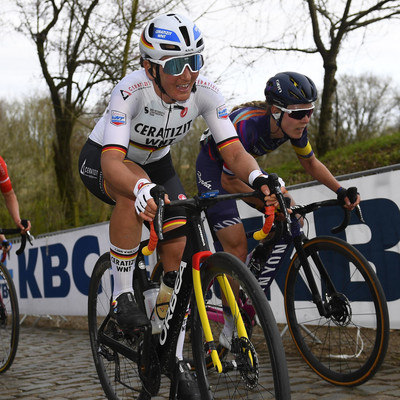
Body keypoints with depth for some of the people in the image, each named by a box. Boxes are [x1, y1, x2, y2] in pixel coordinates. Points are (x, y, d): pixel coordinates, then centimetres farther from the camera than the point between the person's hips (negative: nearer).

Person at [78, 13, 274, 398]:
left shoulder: (205, 92, -25)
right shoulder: (130, 92, -37)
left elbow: (234, 151, -28)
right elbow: (113, 162, -46)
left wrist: (260, 179, -50)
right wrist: (142, 189, -67)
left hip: (155, 162, 4)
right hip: (101, 160, -4)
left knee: (178, 251, -10)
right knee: (137, 190, -40)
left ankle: (176, 359, 5)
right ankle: (122, 297, -23)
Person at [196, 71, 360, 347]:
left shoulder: (295, 125, -19)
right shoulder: (246, 125, -38)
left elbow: (310, 163, 0)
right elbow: (229, 182, -27)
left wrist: (340, 190, -12)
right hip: (215, 169, -7)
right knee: (237, 247, -14)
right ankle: (232, 326, -3)